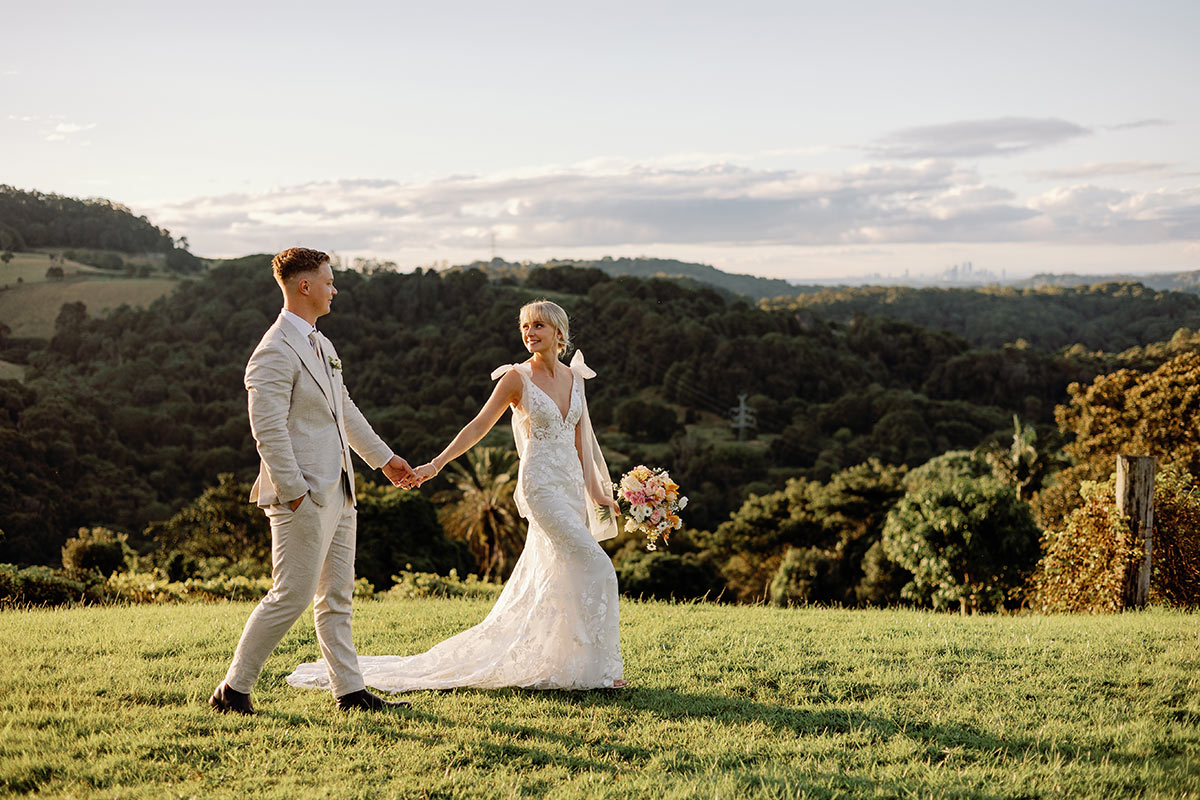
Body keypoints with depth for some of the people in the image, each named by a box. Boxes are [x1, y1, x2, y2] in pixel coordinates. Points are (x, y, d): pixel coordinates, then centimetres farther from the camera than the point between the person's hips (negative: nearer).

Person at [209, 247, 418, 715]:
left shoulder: (319, 344, 15)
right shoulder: (275, 352, -15)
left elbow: (345, 409, 25)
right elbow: (268, 430, -21)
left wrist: (384, 458, 28)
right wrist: (295, 494, -22)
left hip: (337, 493, 10)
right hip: (304, 497, -10)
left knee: (336, 597, 11)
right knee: (292, 596, -7)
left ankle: (350, 691, 17)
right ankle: (233, 690, 4)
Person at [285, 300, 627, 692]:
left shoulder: (574, 376, 10)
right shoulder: (516, 378, -6)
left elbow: (580, 439, 14)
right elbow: (479, 426, -8)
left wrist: (596, 492, 11)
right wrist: (437, 463, -17)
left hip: (572, 486, 6)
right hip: (541, 486, -6)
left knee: (546, 581, 8)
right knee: (596, 566, -14)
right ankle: (597, 666, -7)